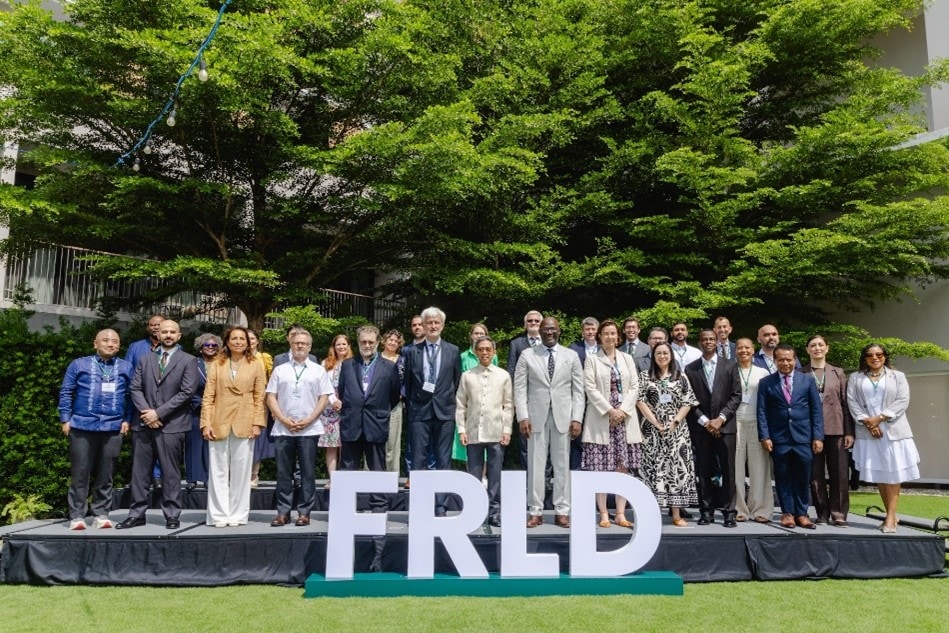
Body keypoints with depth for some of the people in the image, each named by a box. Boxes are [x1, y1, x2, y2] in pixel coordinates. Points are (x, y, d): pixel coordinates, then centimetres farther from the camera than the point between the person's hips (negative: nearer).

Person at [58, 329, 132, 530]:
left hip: (113, 428, 1)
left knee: (105, 474, 7)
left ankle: (101, 513, 15)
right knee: (80, 473, 2)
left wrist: (127, 419, 5)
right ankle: (77, 515, 8)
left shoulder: (126, 367, 10)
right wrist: (65, 419, -1)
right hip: (82, 426, -1)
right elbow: (66, 392, 5)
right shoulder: (79, 365, 6)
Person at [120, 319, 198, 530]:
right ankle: (137, 514, 17)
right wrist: (146, 412, -8)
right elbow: (135, 388, 8)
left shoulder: (188, 361, 2)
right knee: (139, 471, 8)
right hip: (143, 424, 4)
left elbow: (187, 392, -8)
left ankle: (172, 515, 9)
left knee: (170, 473, 1)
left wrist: (158, 412, -11)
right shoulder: (145, 359, 15)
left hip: (171, 425, -4)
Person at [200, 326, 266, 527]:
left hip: (244, 425, -1)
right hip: (219, 424, 1)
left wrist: (257, 423, -5)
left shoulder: (255, 366, 6)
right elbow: (208, 397, 4)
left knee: (241, 472, 5)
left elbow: (259, 397, 3)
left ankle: (237, 514, 14)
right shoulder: (217, 365, 8)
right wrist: (206, 424, -5)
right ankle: (219, 515, 11)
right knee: (218, 471, 4)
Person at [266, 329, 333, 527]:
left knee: (308, 473, 2)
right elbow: (271, 397, 6)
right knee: (283, 473, 5)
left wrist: (308, 420, -8)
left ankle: (304, 512, 10)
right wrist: (284, 420, -6)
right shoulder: (279, 370, 10)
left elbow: (324, 398, 2)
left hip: (309, 429, -1)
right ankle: (283, 512, 13)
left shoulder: (318, 371, 7)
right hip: (283, 429, 1)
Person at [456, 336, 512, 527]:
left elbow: (508, 405, 6)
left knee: (495, 475, 3)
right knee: (473, 475, 5)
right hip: (473, 432, 0)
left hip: (496, 433, 0)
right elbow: (460, 405, 6)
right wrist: (461, 429, 0)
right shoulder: (467, 375, 5)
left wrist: (507, 430, 0)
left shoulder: (503, 375, 5)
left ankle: (494, 513, 12)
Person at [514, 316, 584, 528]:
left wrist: (576, 418, -4)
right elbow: (520, 388, 1)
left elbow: (578, 390, 5)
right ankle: (535, 511, 10)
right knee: (536, 464, 2)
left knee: (562, 464, 4)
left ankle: (562, 511, 12)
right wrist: (522, 417, -7)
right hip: (536, 416, -1)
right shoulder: (527, 355, 4)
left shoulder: (571, 356, 7)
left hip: (563, 417, 1)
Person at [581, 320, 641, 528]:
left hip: (625, 418, 3)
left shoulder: (627, 359, 13)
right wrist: (610, 410, -13)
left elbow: (634, 387, 7)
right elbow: (590, 388, -5)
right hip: (601, 419, -3)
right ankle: (603, 514, 5)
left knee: (623, 467, 4)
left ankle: (620, 513, 10)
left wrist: (623, 410, -7)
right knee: (601, 469, -2)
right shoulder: (592, 359, 4)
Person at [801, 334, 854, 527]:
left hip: (836, 429, 1)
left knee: (839, 473, 0)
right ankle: (822, 513, 14)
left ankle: (838, 514, 9)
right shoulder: (801, 374, 6)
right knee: (815, 474, 3)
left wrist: (849, 431, 1)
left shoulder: (838, 373, 11)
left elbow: (845, 403, 8)